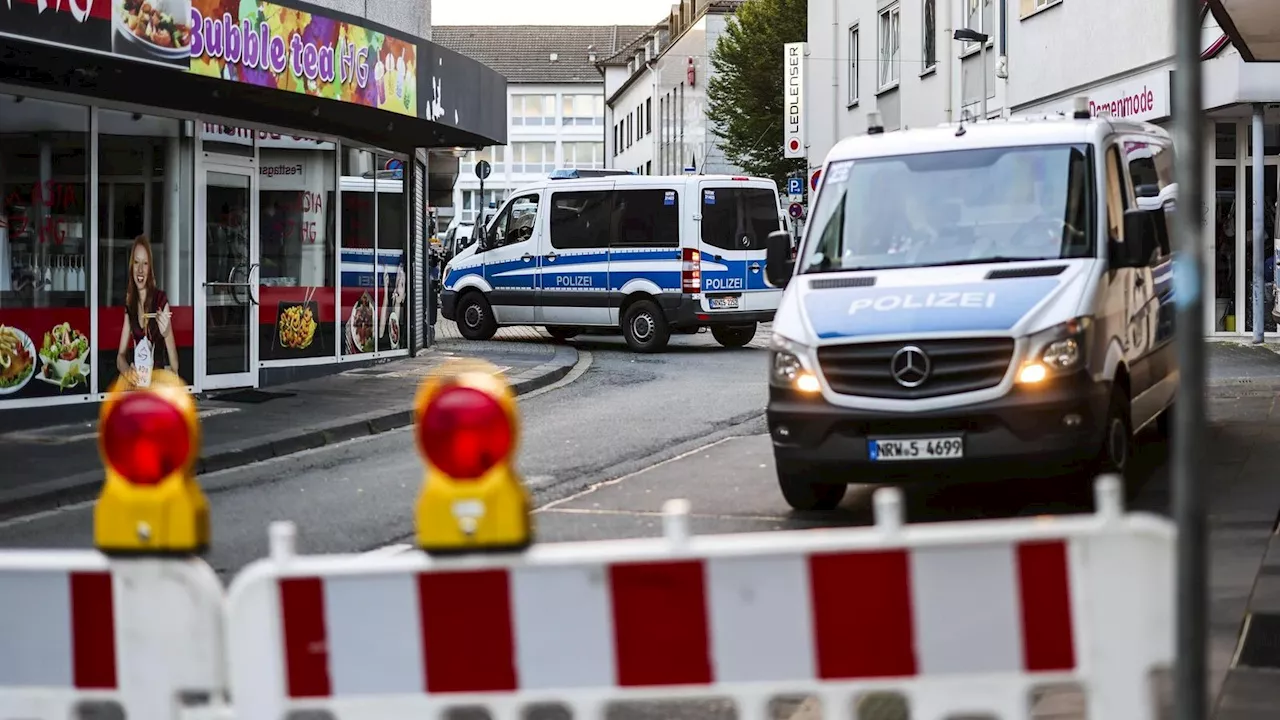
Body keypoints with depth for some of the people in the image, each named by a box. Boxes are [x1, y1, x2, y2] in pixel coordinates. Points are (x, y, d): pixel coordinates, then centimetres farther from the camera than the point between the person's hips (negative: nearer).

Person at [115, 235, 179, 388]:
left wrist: (166, 334, -29)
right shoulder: (129, 304, 6)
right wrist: (127, 371, -19)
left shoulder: (161, 300, -8)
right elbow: (120, 357, 4)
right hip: (138, 381, 3)